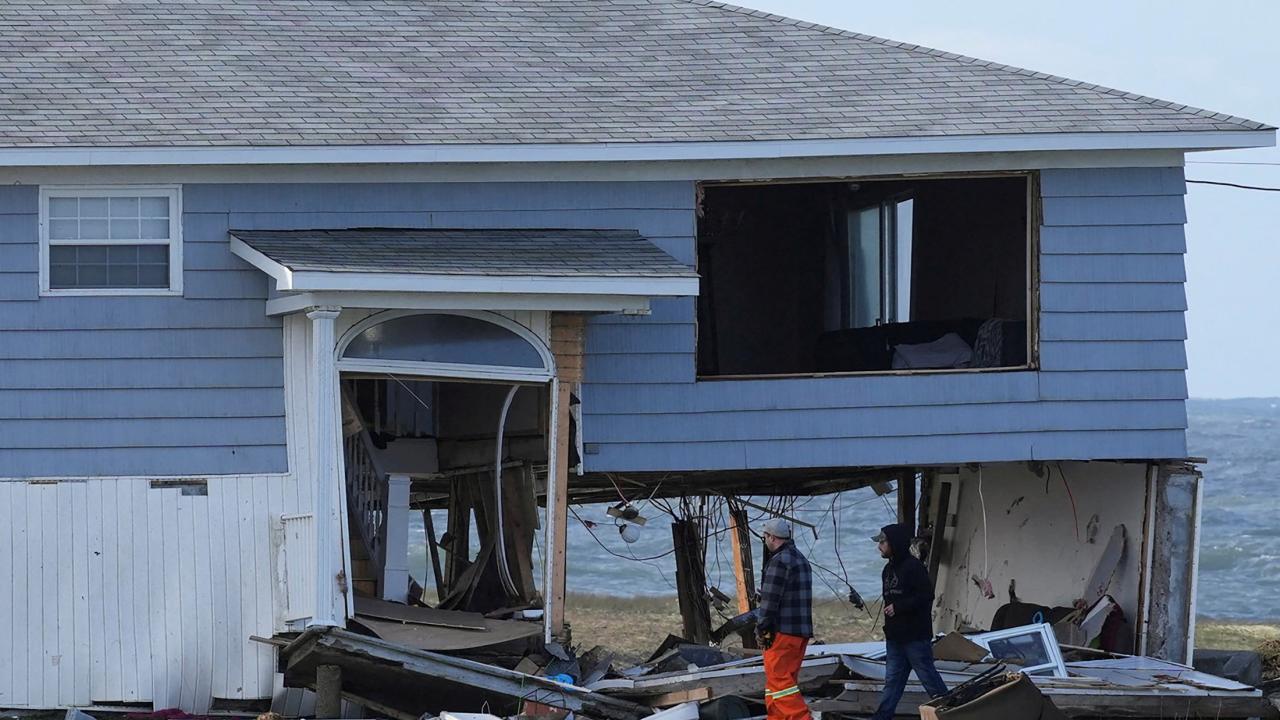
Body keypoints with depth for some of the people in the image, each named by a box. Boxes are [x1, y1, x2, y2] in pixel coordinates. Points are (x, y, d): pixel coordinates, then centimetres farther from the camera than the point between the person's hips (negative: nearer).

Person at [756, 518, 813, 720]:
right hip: (802, 631, 10)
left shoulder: (779, 561, -14)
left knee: (779, 681, -9)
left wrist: (762, 628, -10)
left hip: (782, 633, -10)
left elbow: (770, 600, -17)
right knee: (787, 679, 15)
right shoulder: (801, 559, 17)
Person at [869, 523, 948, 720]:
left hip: (915, 635, -8)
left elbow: (926, 595, -19)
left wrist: (898, 607, -19)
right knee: (893, 678, 8)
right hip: (894, 637, 8)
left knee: (928, 675, -3)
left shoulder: (913, 567, -14)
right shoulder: (888, 569, 14)